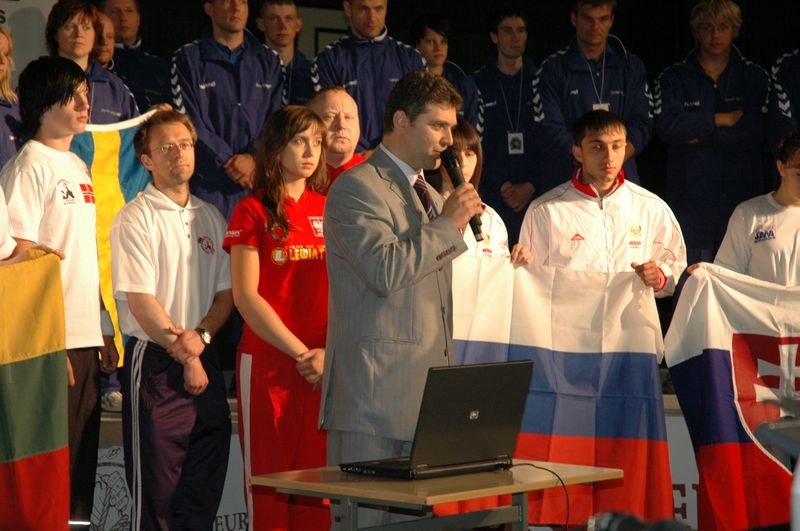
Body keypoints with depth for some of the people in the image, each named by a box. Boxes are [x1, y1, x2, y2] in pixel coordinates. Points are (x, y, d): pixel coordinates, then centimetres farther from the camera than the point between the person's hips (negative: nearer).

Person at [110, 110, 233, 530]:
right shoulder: (135, 219, -5)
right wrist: (184, 355, -9)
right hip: (155, 362, -6)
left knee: (205, 486, 7)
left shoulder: (210, 218, 13)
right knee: (156, 486, -4)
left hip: (205, 360, 6)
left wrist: (201, 337, -8)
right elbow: (140, 301, -11)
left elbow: (226, 292, 11)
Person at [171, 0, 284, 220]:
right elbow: (189, 122, -1)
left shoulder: (269, 61, 17)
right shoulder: (188, 59, 8)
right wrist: (229, 161, -8)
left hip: (260, 181, 2)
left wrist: (254, 158, -9)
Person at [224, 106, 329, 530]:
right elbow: (246, 296, -5)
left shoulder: (329, 209, 12)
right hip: (267, 362, -3)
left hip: (326, 365, 3)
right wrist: (301, 353, -10)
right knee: (269, 477, 0)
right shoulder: (253, 211, 1)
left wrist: (331, 352, -6)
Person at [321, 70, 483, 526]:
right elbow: (386, 270, -21)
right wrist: (449, 225, -11)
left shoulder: (429, 195, 22)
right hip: (377, 396, -8)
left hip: (428, 395, 8)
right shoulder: (357, 189, -7)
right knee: (370, 517, -8)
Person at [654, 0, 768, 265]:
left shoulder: (755, 78, 10)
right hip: (690, 197, 0)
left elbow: (753, 134, -5)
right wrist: (721, 119, -7)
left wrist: (700, 135, -7)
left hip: (741, 196, 0)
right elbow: (666, 126, -8)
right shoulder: (674, 78, 10)